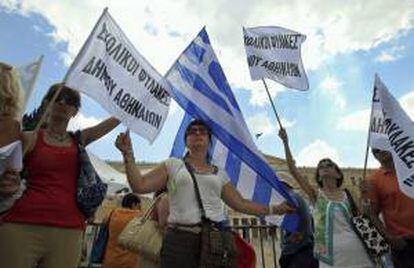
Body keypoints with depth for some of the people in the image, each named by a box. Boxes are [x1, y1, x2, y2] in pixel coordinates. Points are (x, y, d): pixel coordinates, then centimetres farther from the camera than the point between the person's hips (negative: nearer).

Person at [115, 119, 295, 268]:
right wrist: (128, 154, -7)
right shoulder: (173, 165, 9)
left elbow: (240, 204, 17)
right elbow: (139, 186, 1)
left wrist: (274, 209, 16)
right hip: (180, 239, -2)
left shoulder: (219, 174, 16)